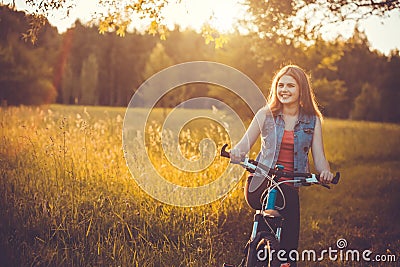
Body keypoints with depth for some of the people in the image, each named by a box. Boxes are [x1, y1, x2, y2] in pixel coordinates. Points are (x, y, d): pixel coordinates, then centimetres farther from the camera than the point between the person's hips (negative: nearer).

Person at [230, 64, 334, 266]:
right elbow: (245, 143, -3)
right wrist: (236, 152, -27)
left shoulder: (312, 120, 4)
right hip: (260, 185, -2)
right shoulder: (266, 114, 2)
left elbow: (319, 156, -1)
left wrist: (325, 171, -24)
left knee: (290, 240, -4)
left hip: (290, 187, 2)